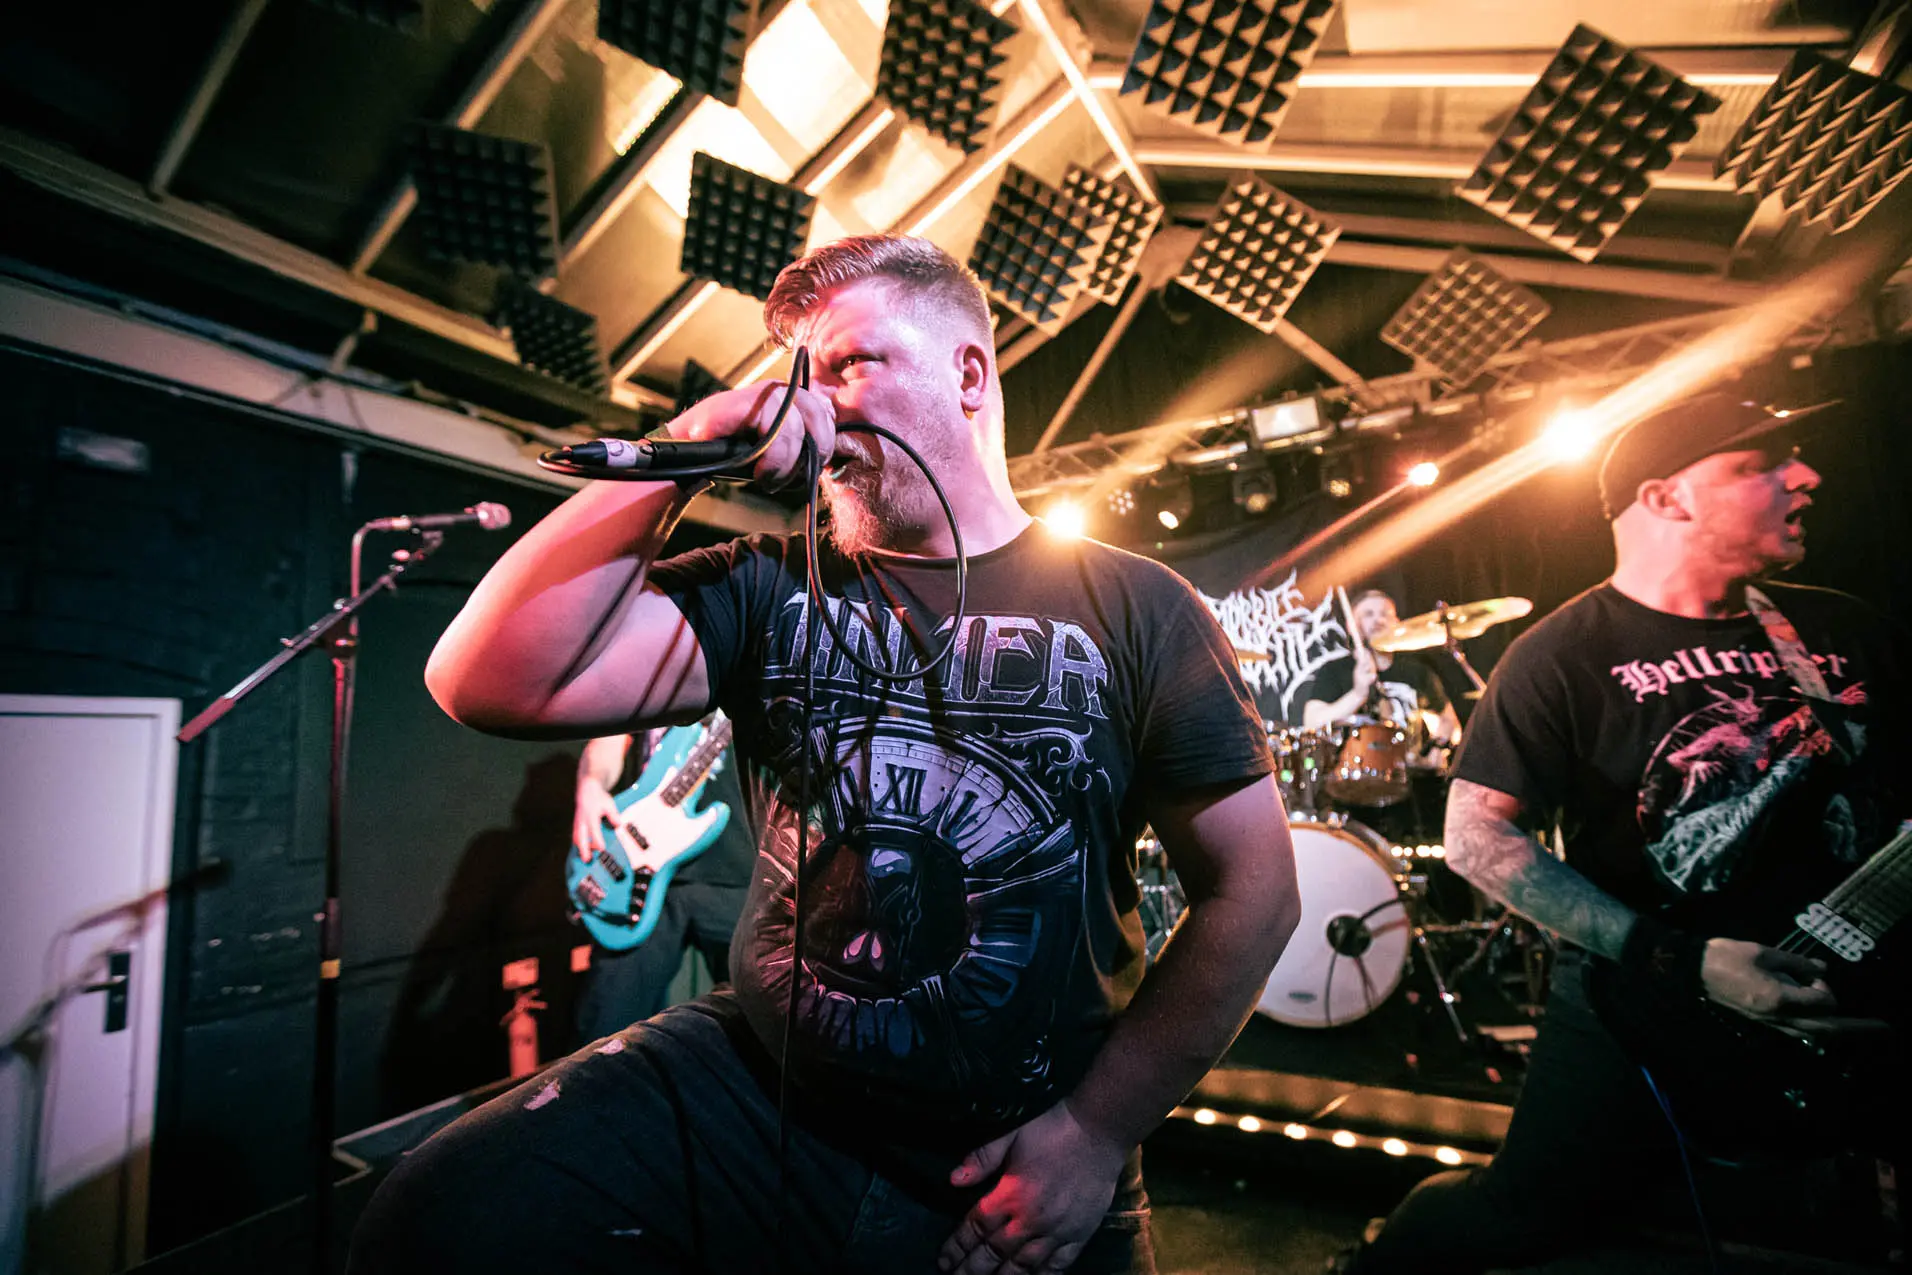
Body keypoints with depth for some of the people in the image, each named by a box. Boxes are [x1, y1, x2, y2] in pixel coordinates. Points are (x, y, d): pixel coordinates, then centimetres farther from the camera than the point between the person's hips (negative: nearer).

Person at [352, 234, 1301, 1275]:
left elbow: (1253, 889, -4)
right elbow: (491, 684, -10)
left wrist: (1101, 1130, -9)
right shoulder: (771, 591, -2)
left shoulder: (1133, 609, -6)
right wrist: (679, 461, -15)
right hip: (756, 1100, 1)